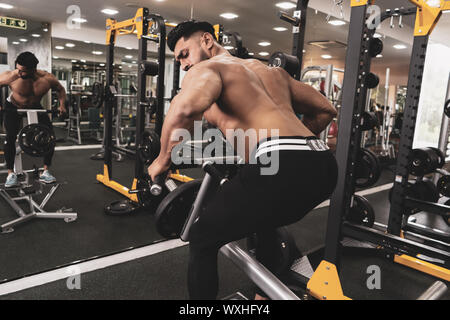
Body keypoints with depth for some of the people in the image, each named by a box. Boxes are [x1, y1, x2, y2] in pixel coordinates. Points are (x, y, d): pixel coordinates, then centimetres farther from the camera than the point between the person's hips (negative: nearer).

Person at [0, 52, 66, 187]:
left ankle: (45, 171, 2)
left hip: (36, 107, 2)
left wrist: (62, 105, -19)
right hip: (13, 108, -2)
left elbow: (60, 89, -4)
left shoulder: (47, 78, -25)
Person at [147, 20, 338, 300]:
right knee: (262, 223, 36)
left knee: (202, 239, 12)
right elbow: (326, 109, 31)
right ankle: (265, 293, 48)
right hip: (323, 165, 9)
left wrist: (163, 161, -1)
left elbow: (184, 109, -16)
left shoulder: (207, 68, 9)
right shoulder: (271, 70, 31)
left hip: (281, 166, -8)